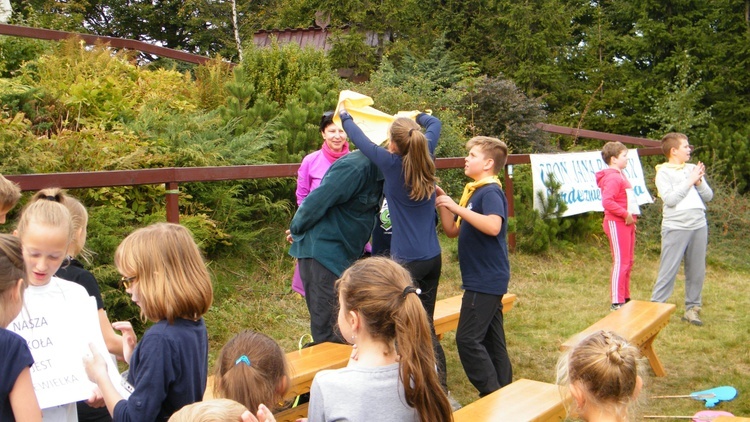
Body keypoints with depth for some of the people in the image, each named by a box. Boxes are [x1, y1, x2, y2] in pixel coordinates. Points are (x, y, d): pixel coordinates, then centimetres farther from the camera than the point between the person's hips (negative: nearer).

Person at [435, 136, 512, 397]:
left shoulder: (491, 192, -14)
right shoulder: (473, 192, 15)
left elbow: (493, 226, -32)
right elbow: (453, 231, 17)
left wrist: (457, 207, -27)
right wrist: (442, 203, 6)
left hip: (486, 280, -10)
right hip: (484, 279, 10)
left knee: (468, 338, -9)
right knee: (491, 339, 13)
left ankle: (493, 395, -3)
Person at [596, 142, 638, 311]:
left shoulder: (620, 175, 17)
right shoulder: (612, 178, -17)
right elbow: (607, 202, -30)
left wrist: (632, 216, 10)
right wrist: (626, 214, -24)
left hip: (627, 223, 11)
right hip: (617, 223, -11)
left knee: (628, 261, 17)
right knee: (620, 262, -7)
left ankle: (625, 297, 27)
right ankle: (616, 302, -1)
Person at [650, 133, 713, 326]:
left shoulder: (693, 169, 11)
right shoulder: (663, 172, -3)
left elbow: (709, 196, 10)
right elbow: (670, 199, -15)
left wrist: (699, 182, -7)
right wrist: (689, 181, -11)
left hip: (699, 225, 5)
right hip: (675, 228, -5)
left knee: (697, 271, 9)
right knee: (668, 271, -3)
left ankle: (692, 308, 19)